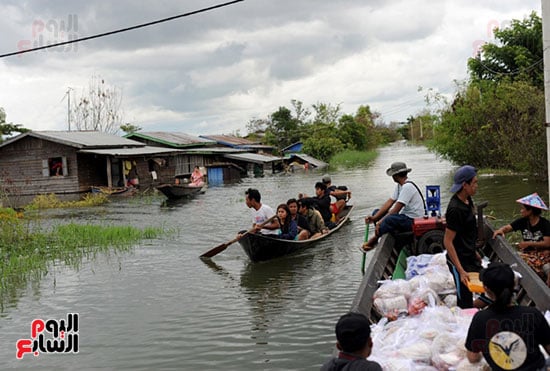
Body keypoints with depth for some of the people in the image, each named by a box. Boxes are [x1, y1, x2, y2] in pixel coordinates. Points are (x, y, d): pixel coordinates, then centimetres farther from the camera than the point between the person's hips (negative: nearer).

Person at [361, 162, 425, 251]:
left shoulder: (407, 187, -20)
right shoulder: (399, 186, 10)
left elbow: (396, 209, -23)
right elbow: (389, 202, 5)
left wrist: (380, 222, -22)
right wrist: (374, 217, -6)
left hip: (414, 220, -11)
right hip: (405, 216, 11)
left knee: (390, 219, -37)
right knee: (377, 212, 7)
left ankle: (373, 240, -17)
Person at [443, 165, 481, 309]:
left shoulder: (468, 200, 3)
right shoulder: (455, 209, -25)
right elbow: (447, 241, -24)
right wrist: (461, 271, -26)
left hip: (470, 257, 9)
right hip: (459, 260, -9)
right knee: (465, 303, -1)